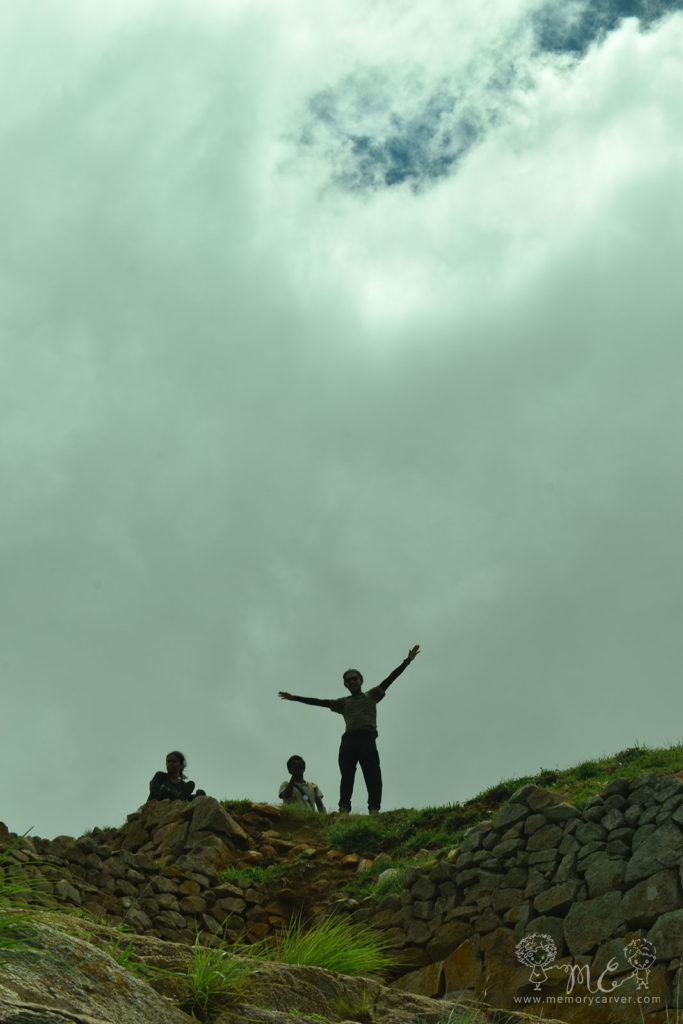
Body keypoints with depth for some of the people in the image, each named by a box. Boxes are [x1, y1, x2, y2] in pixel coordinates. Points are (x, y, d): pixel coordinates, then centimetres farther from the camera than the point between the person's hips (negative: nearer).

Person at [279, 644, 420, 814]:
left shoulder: (372, 695, 24)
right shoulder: (343, 702, 27)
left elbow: (389, 679, 17)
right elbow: (318, 702, 27)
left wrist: (407, 661, 9)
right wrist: (294, 698, 25)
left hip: (367, 738, -2)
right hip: (348, 740, 2)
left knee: (372, 775, -13)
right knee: (346, 776, -11)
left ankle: (374, 808, -20)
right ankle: (344, 809, -20)